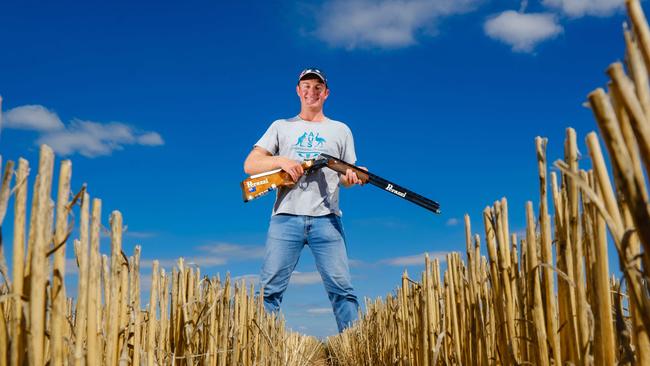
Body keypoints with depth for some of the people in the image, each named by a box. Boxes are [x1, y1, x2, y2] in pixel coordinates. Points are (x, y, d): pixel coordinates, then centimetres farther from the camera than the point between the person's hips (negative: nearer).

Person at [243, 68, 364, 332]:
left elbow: (346, 177, 18)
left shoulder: (340, 130, 19)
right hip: (286, 218, 0)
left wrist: (354, 178, -7)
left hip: (326, 219, 0)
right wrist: (281, 161, -9)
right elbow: (250, 165, 9)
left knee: (342, 289, -8)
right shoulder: (281, 127, 18)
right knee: (269, 288, -6)